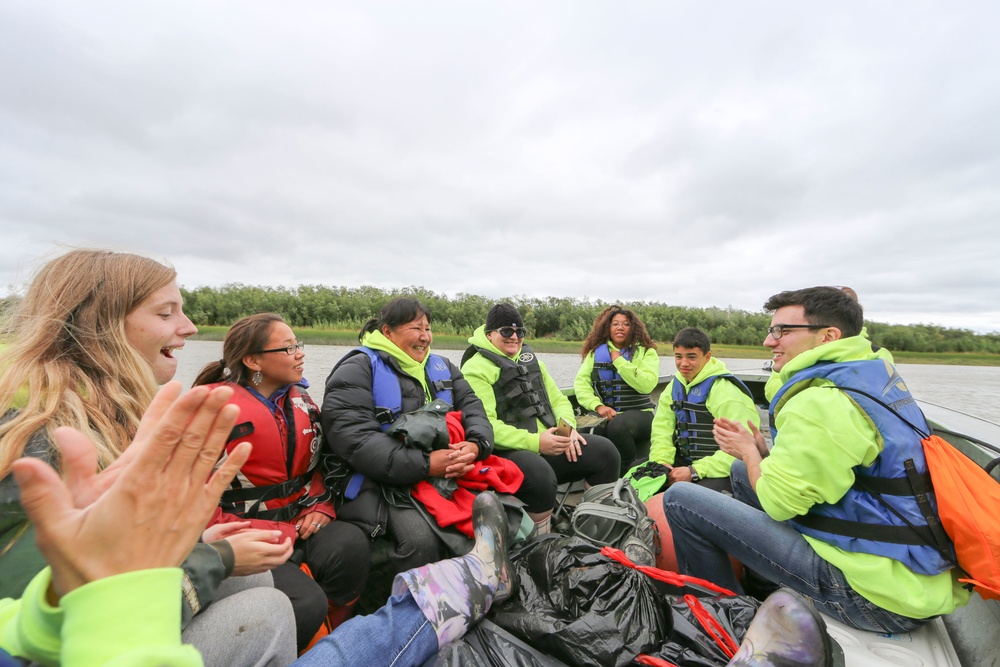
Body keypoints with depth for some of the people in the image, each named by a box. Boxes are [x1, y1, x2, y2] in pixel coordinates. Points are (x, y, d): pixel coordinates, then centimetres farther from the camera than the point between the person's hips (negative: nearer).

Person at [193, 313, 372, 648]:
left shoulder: (301, 402, 7)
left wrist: (321, 507, -3)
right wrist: (275, 534, -17)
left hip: (299, 524, 5)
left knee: (350, 543, -25)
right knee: (305, 603, -26)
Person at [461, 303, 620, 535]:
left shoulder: (530, 359, 16)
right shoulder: (476, 369, -8)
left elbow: (557, 399, 15)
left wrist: (568, 427, -6)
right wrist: (535, 442, -24)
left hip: (549, 444, 7)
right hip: (507, 453, -6)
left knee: (605, 451, -6)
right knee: (540, 474, -35)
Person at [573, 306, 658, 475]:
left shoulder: (646, 352, 4)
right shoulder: (596, 351, 12)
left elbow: (646, 385, -13)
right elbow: (581, 382, 1)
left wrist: (619, 361, -10)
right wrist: (598, 406, -15)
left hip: (638, 414, -1)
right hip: (605, 414, 2)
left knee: (618, 427, -35)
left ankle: (628, 471, -8)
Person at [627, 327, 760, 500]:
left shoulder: (726, 391, -19)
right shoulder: (676, 385, 5)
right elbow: (662, 427, 2)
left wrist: (695, 472, -25)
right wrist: (661, 461, -15)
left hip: (720, 469, -7)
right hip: (685, 460, 7)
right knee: (637, 471, -2)